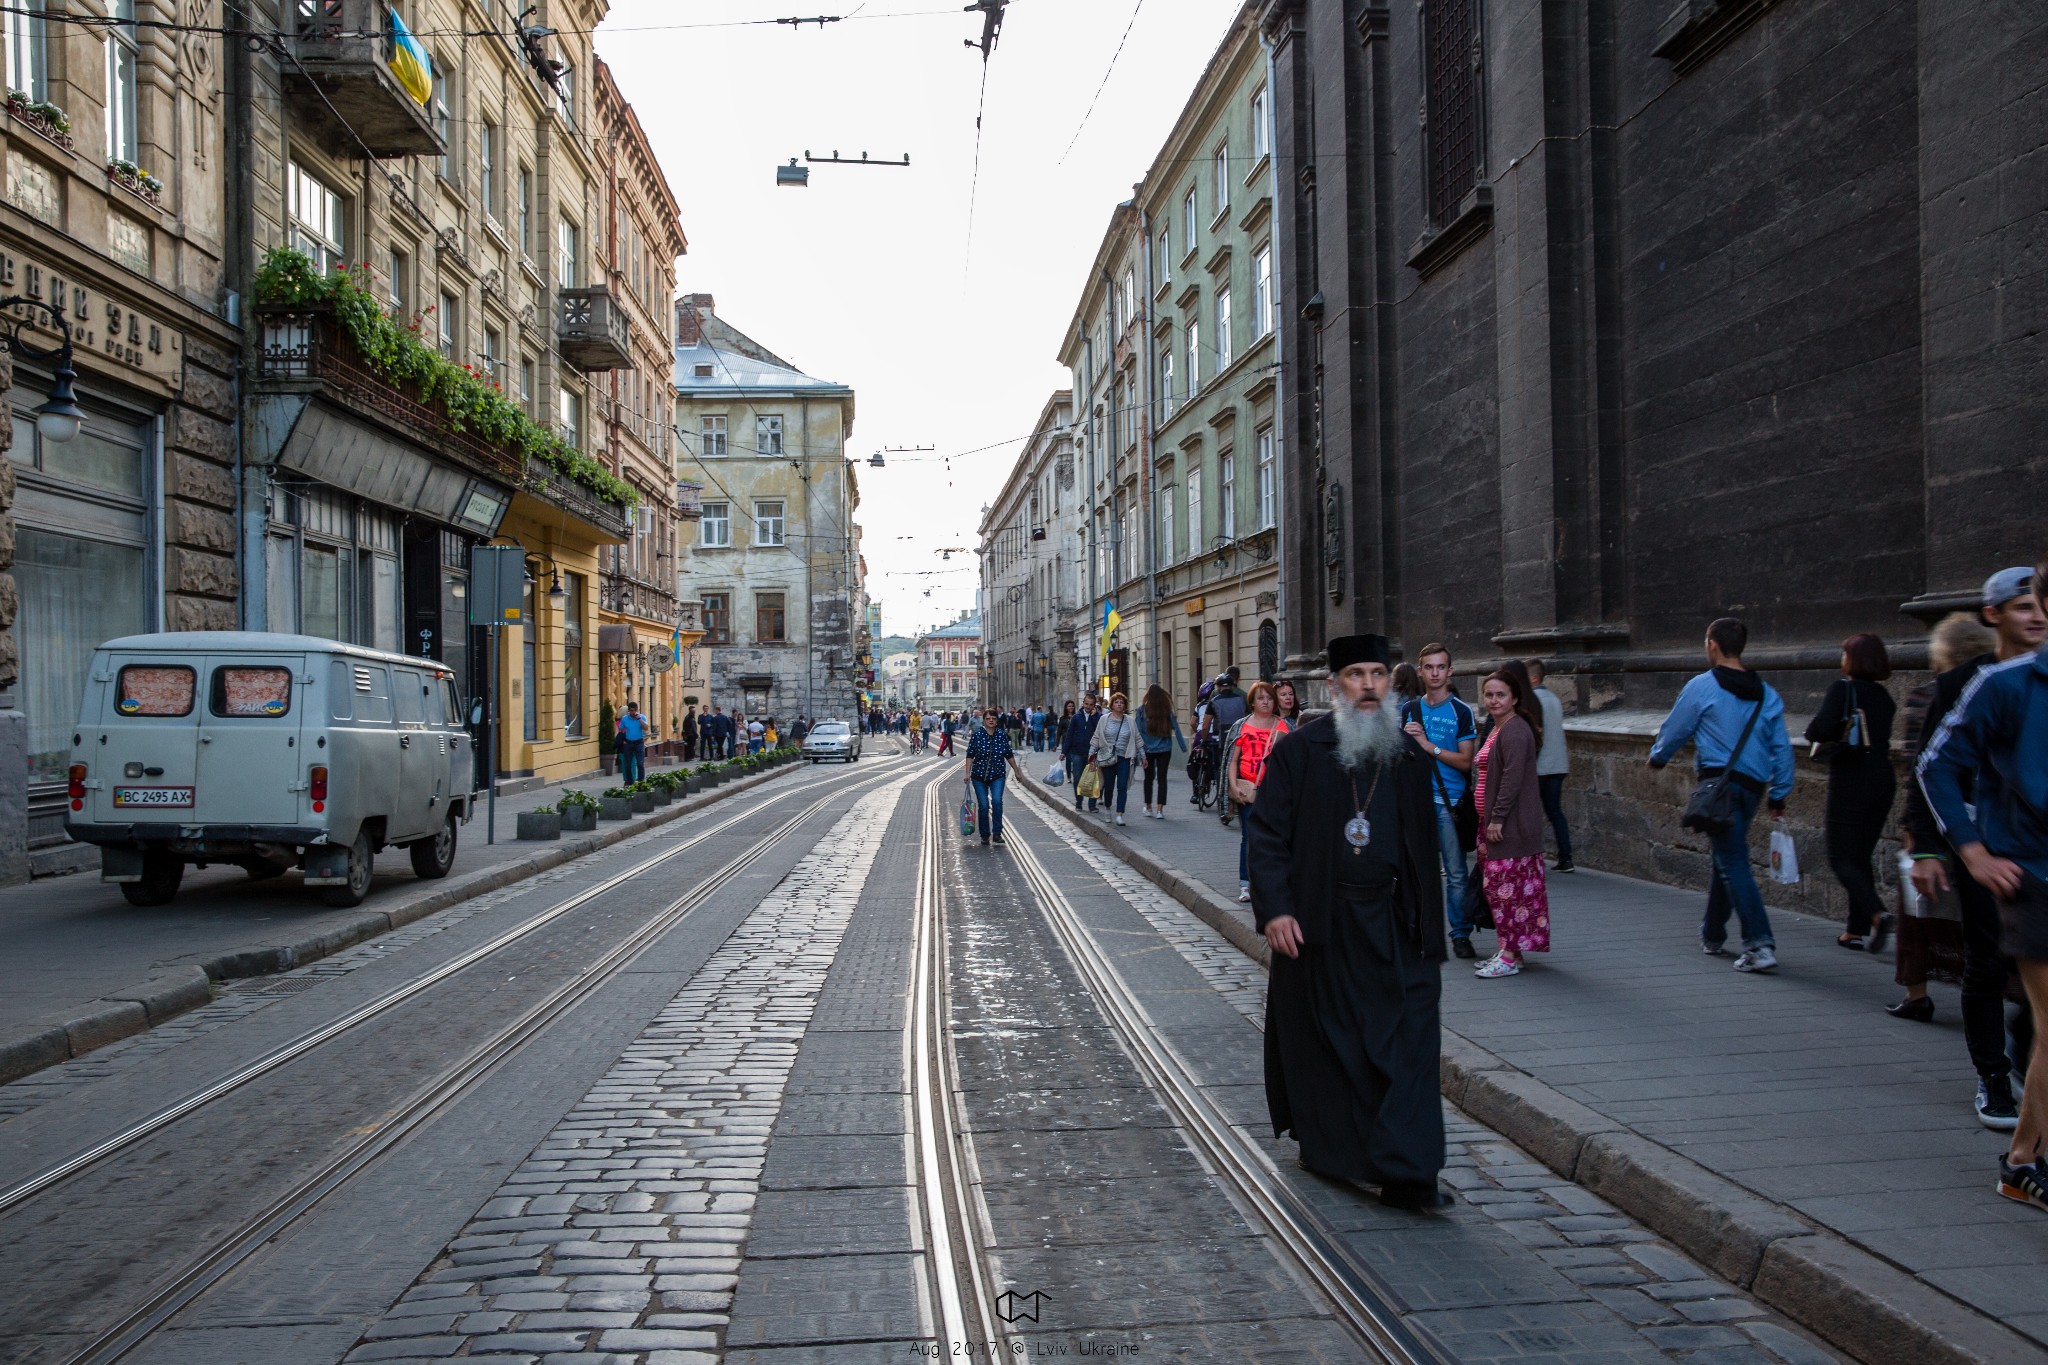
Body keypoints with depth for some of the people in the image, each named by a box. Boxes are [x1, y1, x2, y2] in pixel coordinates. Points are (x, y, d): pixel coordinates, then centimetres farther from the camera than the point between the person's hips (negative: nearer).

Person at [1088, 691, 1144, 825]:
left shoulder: (1130, 721, 6)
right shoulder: (1104, 720, 2)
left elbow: (1137, 739, 12)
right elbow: (1096, 738, 6)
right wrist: (1091, 753, 0)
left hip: (1124, 758, 0)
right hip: (1107, 758, 0)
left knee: (1122, 787, -9)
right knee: (1108, 786, 8)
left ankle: (1119, 815, -8)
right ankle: (1107, 808, 34)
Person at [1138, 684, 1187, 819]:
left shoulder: (1142, 709, -8)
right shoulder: (1168, 710, -4)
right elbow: (1176, 729, -2)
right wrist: (1184, 747, 5)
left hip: (1148, 749, 0)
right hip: (1165, 749, 0)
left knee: (1149, 778, 15)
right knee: (1162, 778, 3)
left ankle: (1148, 807, 25)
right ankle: (1159, 810, -5)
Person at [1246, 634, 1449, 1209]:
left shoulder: (1410, 757, 9)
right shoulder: (1298, 751, -3)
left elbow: (1425, 850, 13)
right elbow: (1267, 833, -6)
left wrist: (1430, 933, 11)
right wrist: (1273, 908, -16)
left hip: (1393, 923, 3)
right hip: (1318, 924, -3)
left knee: (1409, 1038, -4)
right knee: (1320, 1041, 9)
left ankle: (1405, 1172, 0)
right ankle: (1323, 1145, 28)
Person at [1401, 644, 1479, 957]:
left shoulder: (1461, 711, -1)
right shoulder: (1410, 710, 12)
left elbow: (1466, 762, -7)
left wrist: (1428, 745, -14)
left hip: (1448, 802, -3)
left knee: (1456, 873, -1)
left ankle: (1461, 934, 9)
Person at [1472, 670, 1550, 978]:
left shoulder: (1515, 730, -13)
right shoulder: (1496, 729, 19)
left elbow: (1512, 778, -20)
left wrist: (1497, 819, -21)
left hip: (1510, 823, -10)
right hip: (1493, 821, 11)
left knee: (1506, 885, -9)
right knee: (1494, 886, 12)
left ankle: (1510, 956, -5)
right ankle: (1508, 949, 19)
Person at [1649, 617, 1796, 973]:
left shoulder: (1702, 686, -5)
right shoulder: (1766, 694, 12)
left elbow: (1674, 729, 4)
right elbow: (1782, 748, 11)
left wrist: (1657, 756, 24)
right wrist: (1779, 794, 18)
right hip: (1753, 786, 6)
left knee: (1734, 864, -7)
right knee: (1726, 860, 20)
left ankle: (1760, 944, -17)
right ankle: (1712, 936, 32)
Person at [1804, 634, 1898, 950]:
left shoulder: (1842, 688, -10)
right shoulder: (1883, 696, 9)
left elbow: (1820, 729, -21)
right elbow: (1886, 738, 11)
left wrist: (1812, 732, 1)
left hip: (1851, 782, -7)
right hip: (1883, 780, 7)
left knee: (1841, 859, -2)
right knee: (1861, 856, 14)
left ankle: (1877, 913, -22)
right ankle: (1856, 930, 14)